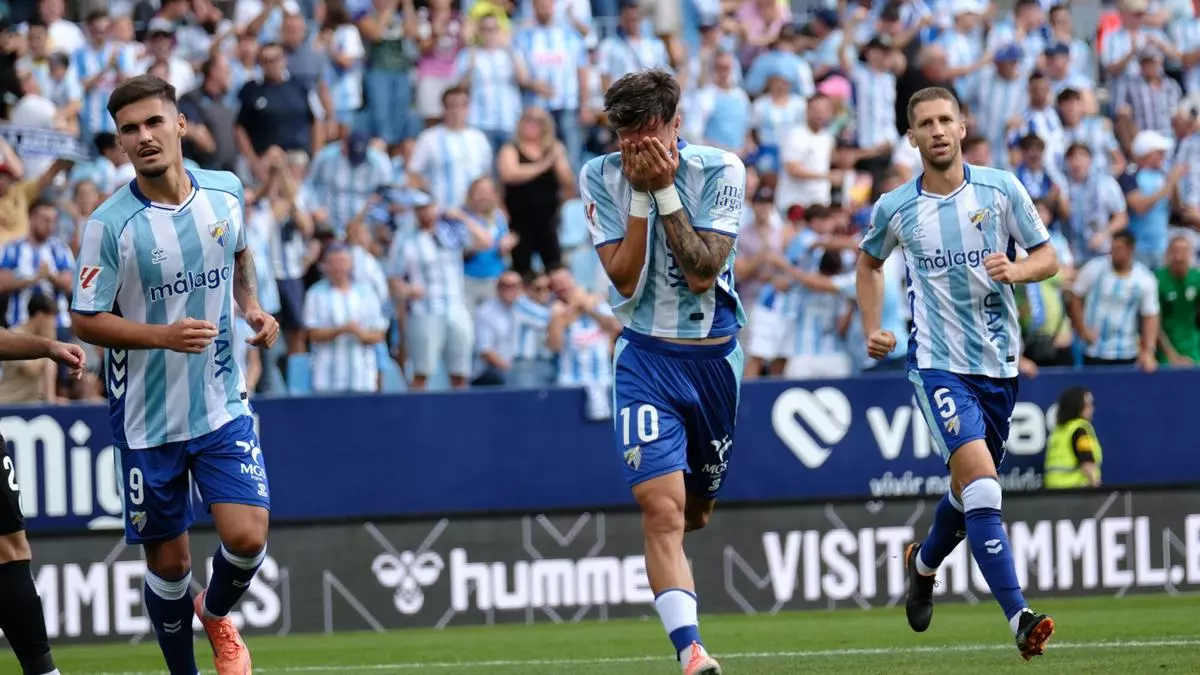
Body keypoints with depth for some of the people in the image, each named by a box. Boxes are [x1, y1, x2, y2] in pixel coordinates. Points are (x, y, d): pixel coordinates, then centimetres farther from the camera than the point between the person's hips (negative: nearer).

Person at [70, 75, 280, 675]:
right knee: (169, 563, 4)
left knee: (247, 538, -11)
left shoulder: (224, 193, -1)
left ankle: (216, 614, 23)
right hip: (147, 417, -2)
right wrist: (166, 335, -22)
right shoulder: (110, 225, -14)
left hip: (222, 405, 2)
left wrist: (252, 306, 4)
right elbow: (86, 320, -10)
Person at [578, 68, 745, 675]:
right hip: (646, 357, -1)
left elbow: (702, 272, -18)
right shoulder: (600, 178, -6)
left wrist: (665, 190, -22)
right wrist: (641, 194, -19)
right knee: (661, 507, -19)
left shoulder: (719, 170, -9)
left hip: (713, 353, 1)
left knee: (695, 510, 16)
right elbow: (625, 278, -13)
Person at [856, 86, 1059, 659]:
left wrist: (1017, 270, -17)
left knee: (970, 488, 18)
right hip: (938, 361, -3)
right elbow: (869, 262, 21)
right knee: (980, 480, -22)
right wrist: (872, 329, 10)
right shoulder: (894, 209, 1)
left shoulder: (1000, 189, 0)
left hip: (999, 361, 3)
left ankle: (924, 562, 50)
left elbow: (1047, 257, 4)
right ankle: (1019, 617, -28)